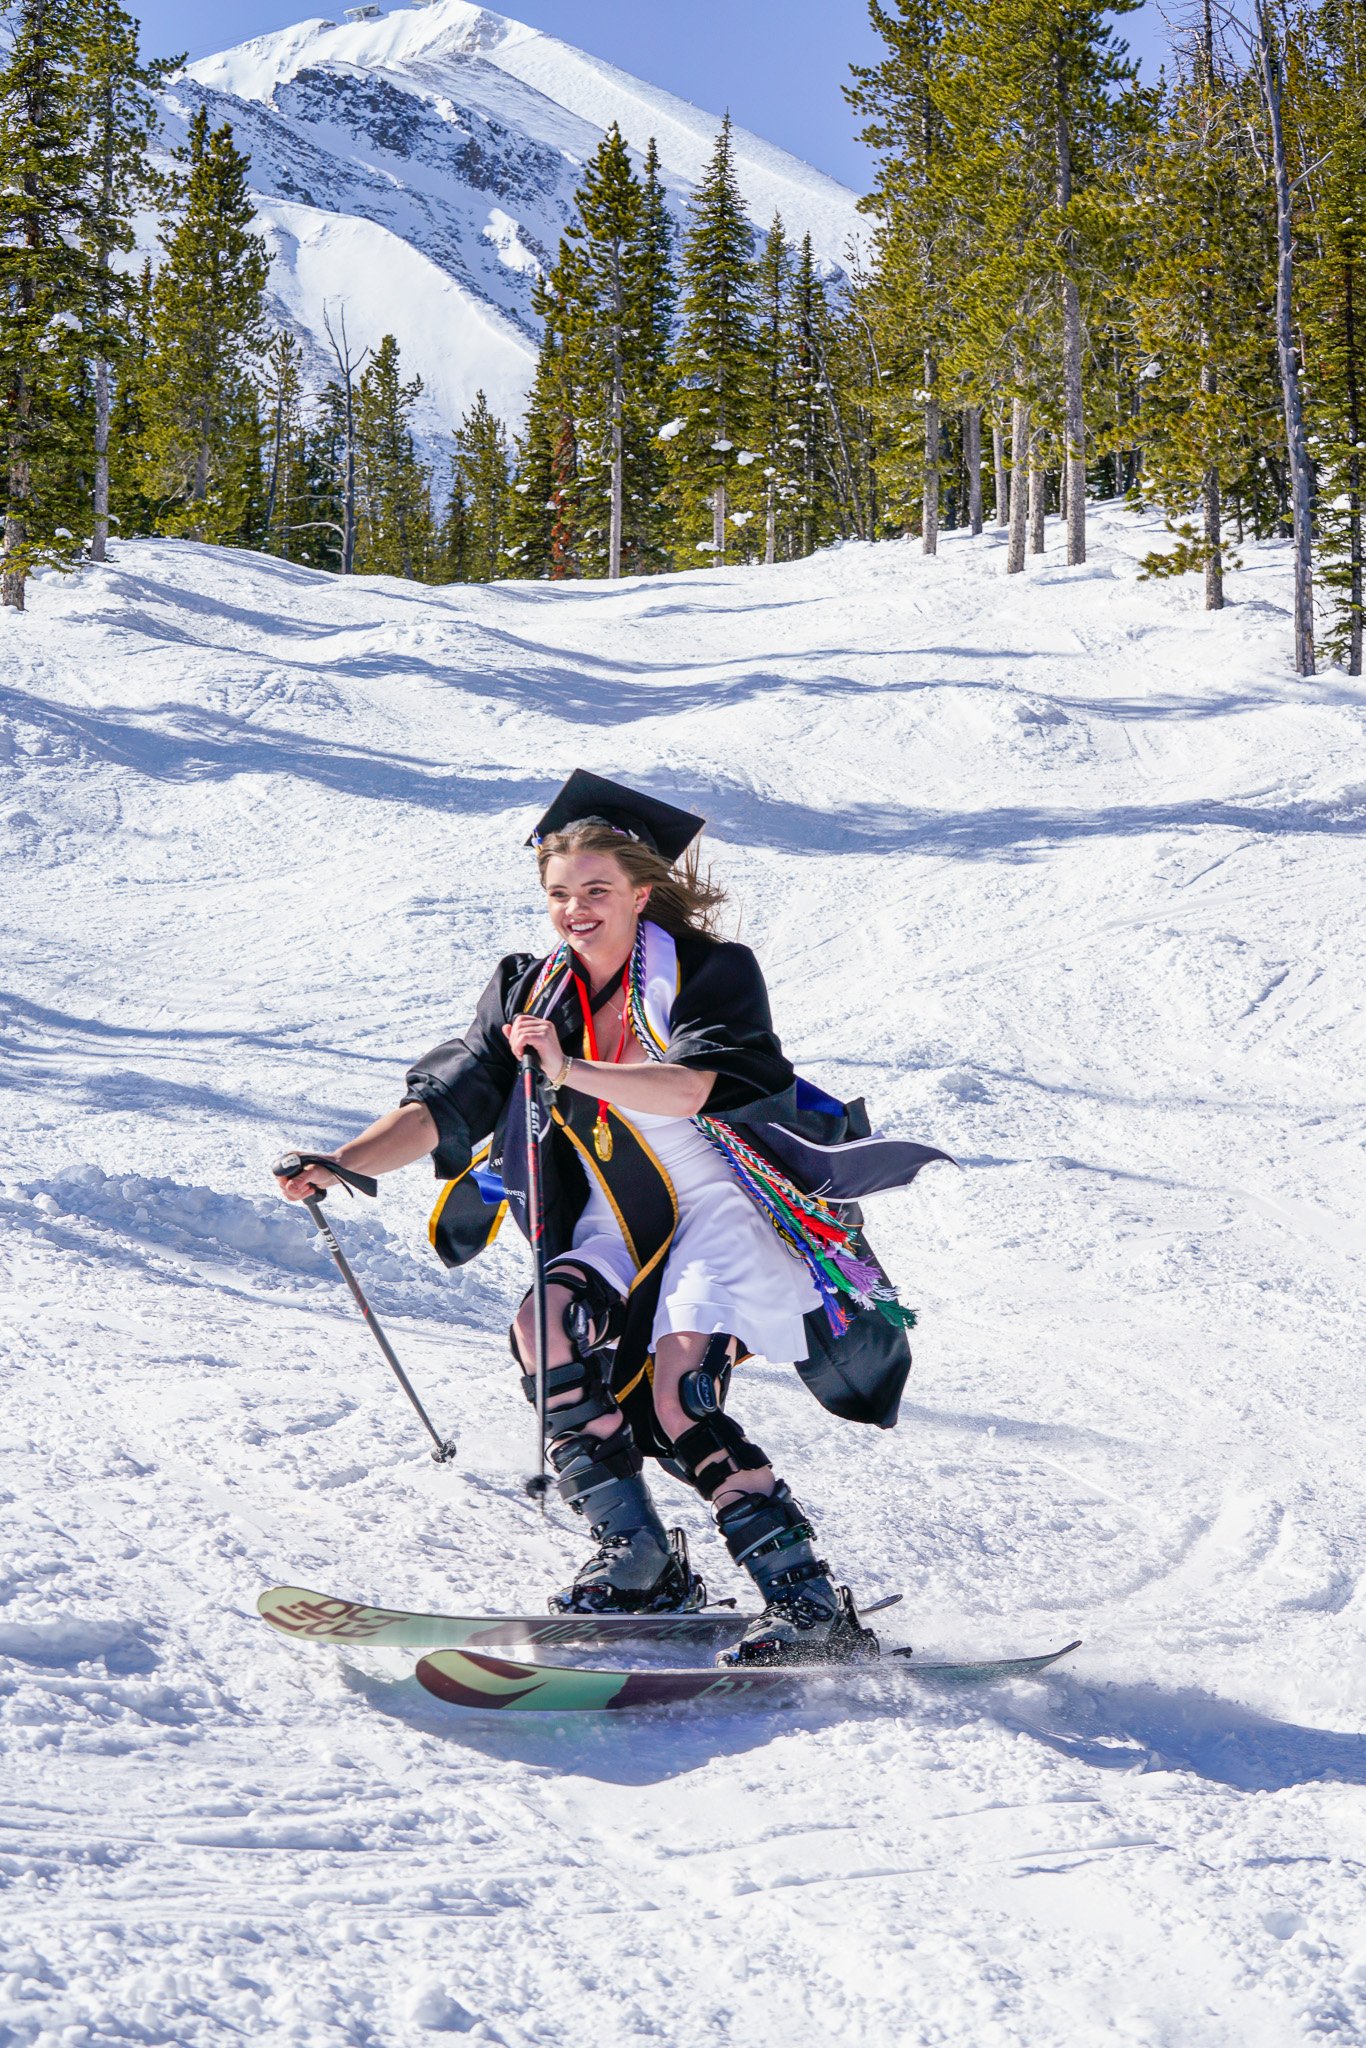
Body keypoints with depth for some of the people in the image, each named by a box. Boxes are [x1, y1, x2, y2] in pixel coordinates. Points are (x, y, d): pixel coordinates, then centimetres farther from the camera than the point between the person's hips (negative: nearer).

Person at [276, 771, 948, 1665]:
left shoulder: (707, 971, -8)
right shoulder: (534, 994, 8)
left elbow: (696, 1087, -27)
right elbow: (443, 1105, 2)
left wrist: (569, 1071, -41)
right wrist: (345, 1163, -13)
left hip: (729, 1204, -5)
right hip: (622, 1223, 5)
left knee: (676, 1399, -26)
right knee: (548, 1325, -25)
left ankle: (810, 1600, -22)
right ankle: (640, 1562, -17)